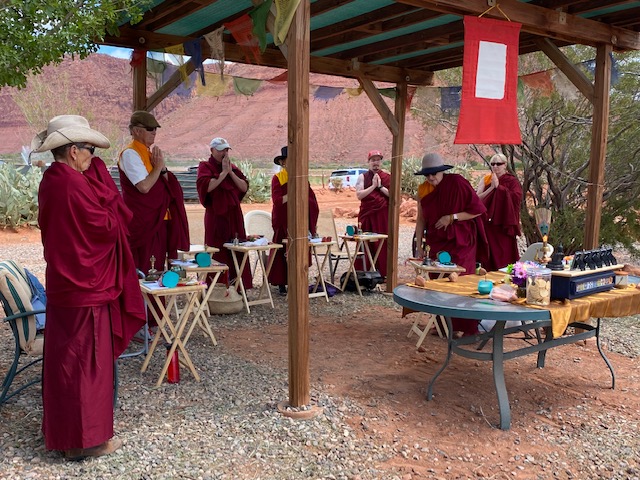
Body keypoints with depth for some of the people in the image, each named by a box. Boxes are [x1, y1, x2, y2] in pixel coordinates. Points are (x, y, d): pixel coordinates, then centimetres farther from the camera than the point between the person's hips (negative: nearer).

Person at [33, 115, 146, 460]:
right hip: (86, 287, -9)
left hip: (62, 283, 9)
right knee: (87, 361, 1)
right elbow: (110, 225, -17)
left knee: (64, 356, 18)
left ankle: (60, 427, 32)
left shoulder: (51, 181, 7)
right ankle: (85, 438, 12)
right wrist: (107, 193, -5)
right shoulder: (75, 185, -21)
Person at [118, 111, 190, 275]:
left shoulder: (148, 153, 15)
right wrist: (158, 166, -11)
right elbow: (144, 187, -23)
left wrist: (162, 168, -4)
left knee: (158, 266, 12)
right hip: (143, 222, -9)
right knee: (145, 269, -6)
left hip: (157, 219, 9)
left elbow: (166, 185, 13)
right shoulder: (130, 154, -12)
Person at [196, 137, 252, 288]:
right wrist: (223, 172, -14)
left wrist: (231, 172, -5)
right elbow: (206, 186, -19)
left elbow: (244, 187, 5)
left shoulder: (232, 167, 15)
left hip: (234, 216, 5)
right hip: (216, 216, -5)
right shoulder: (205, 167, -1)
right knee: (218, 255, -4)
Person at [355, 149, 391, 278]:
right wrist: (373, 186, -13)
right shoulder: (362, 177, 5)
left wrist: (380, 186, -10)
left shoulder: (388, 178, 6)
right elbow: (359, 195, -7)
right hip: (367, 215, -1)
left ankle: (383, 272, 9)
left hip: (383, 216, 1)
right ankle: (363, 272, 6)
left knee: (383, 244, 2)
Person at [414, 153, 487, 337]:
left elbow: (478, 209, -10)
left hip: (460, 242, -5)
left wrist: (452, 217, -16)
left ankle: (467, 328, 3)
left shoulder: (457, 183, -12)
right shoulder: (423, 190, 2)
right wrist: (419, 245, 3)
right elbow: (421, 219, 7)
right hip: (437, 242, 5)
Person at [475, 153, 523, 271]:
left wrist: (498, 186, -13)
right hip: (486, 224, 3)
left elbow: (517, 197, -14)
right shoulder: (486, 179, 11)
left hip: (503, 225, -2)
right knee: (487, 255, 2)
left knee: (503, 254, -3)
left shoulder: (512, 181, 3)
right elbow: (477, 198, 0)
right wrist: (492, 187, -11)